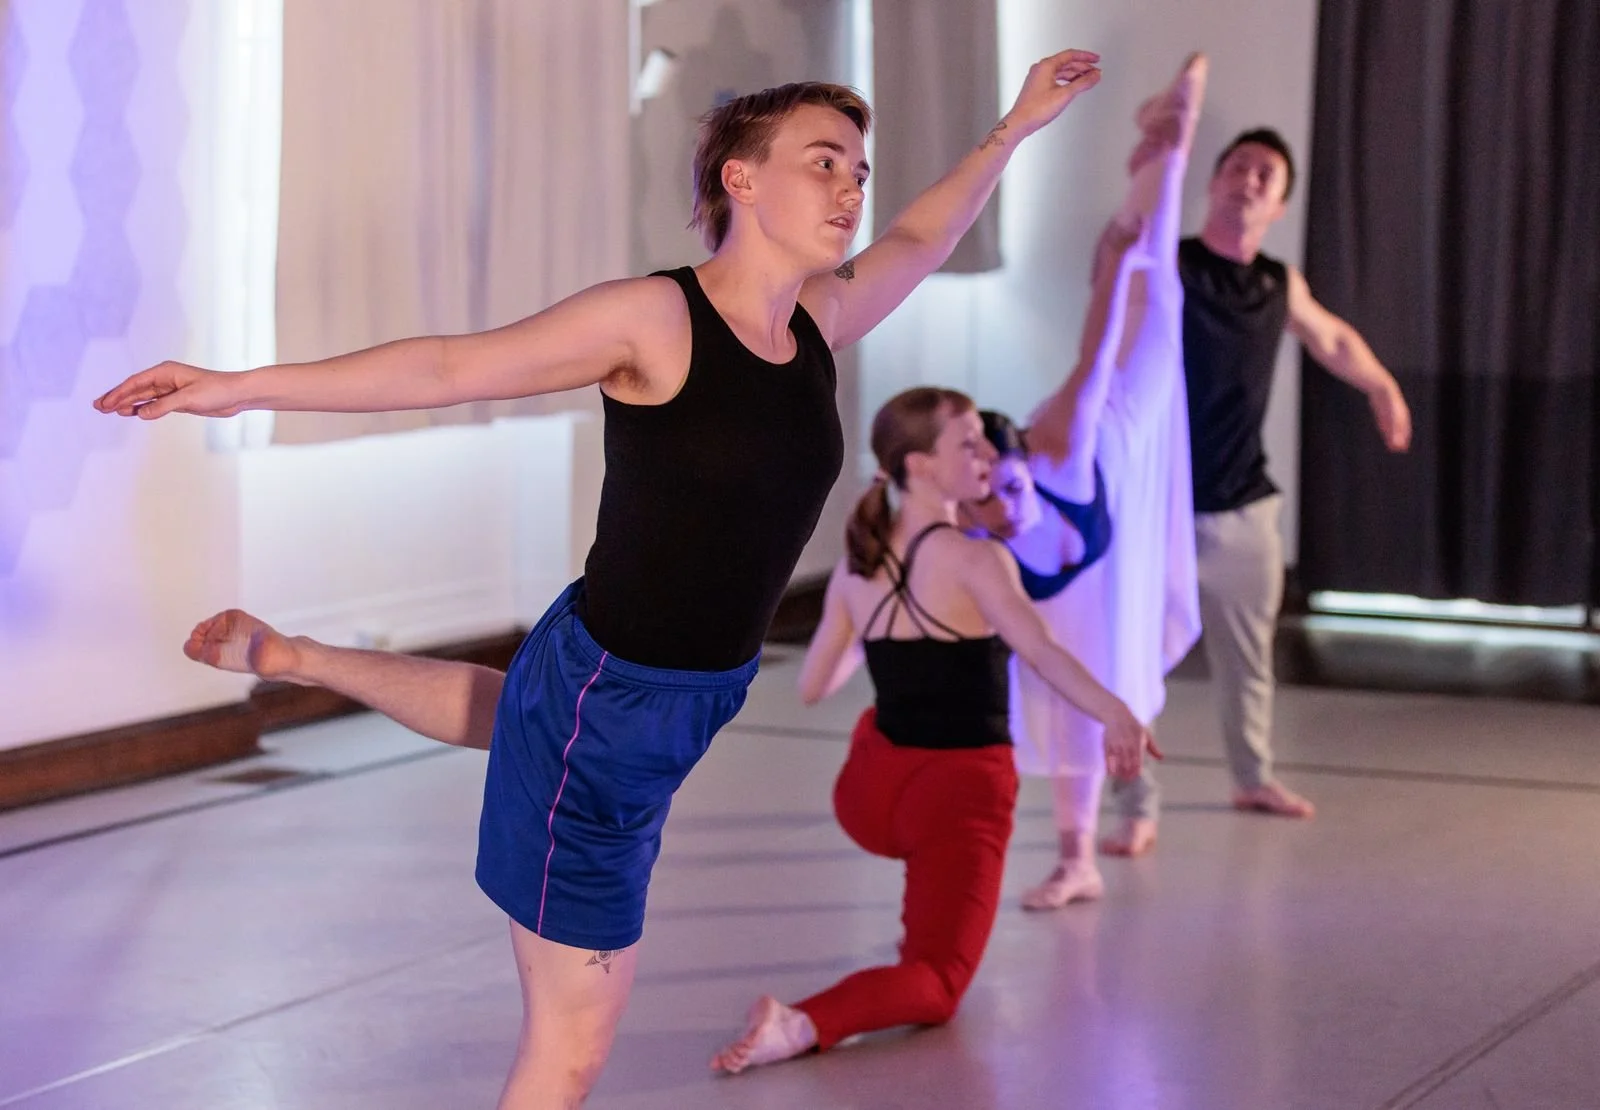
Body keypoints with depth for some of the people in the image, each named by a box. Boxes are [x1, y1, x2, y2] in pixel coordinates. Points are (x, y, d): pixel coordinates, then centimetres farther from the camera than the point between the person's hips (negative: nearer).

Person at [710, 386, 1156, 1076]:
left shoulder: (855, 565, 3)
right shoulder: (974, 561, -15)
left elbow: (813, 687, 11)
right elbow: (1041, 651, -31)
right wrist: (1116, 715, -44)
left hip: (869, 792, 6)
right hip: (962, 792, -6)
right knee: (936, 985, 1)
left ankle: (927, 920, 42)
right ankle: (806, 1022, -30)